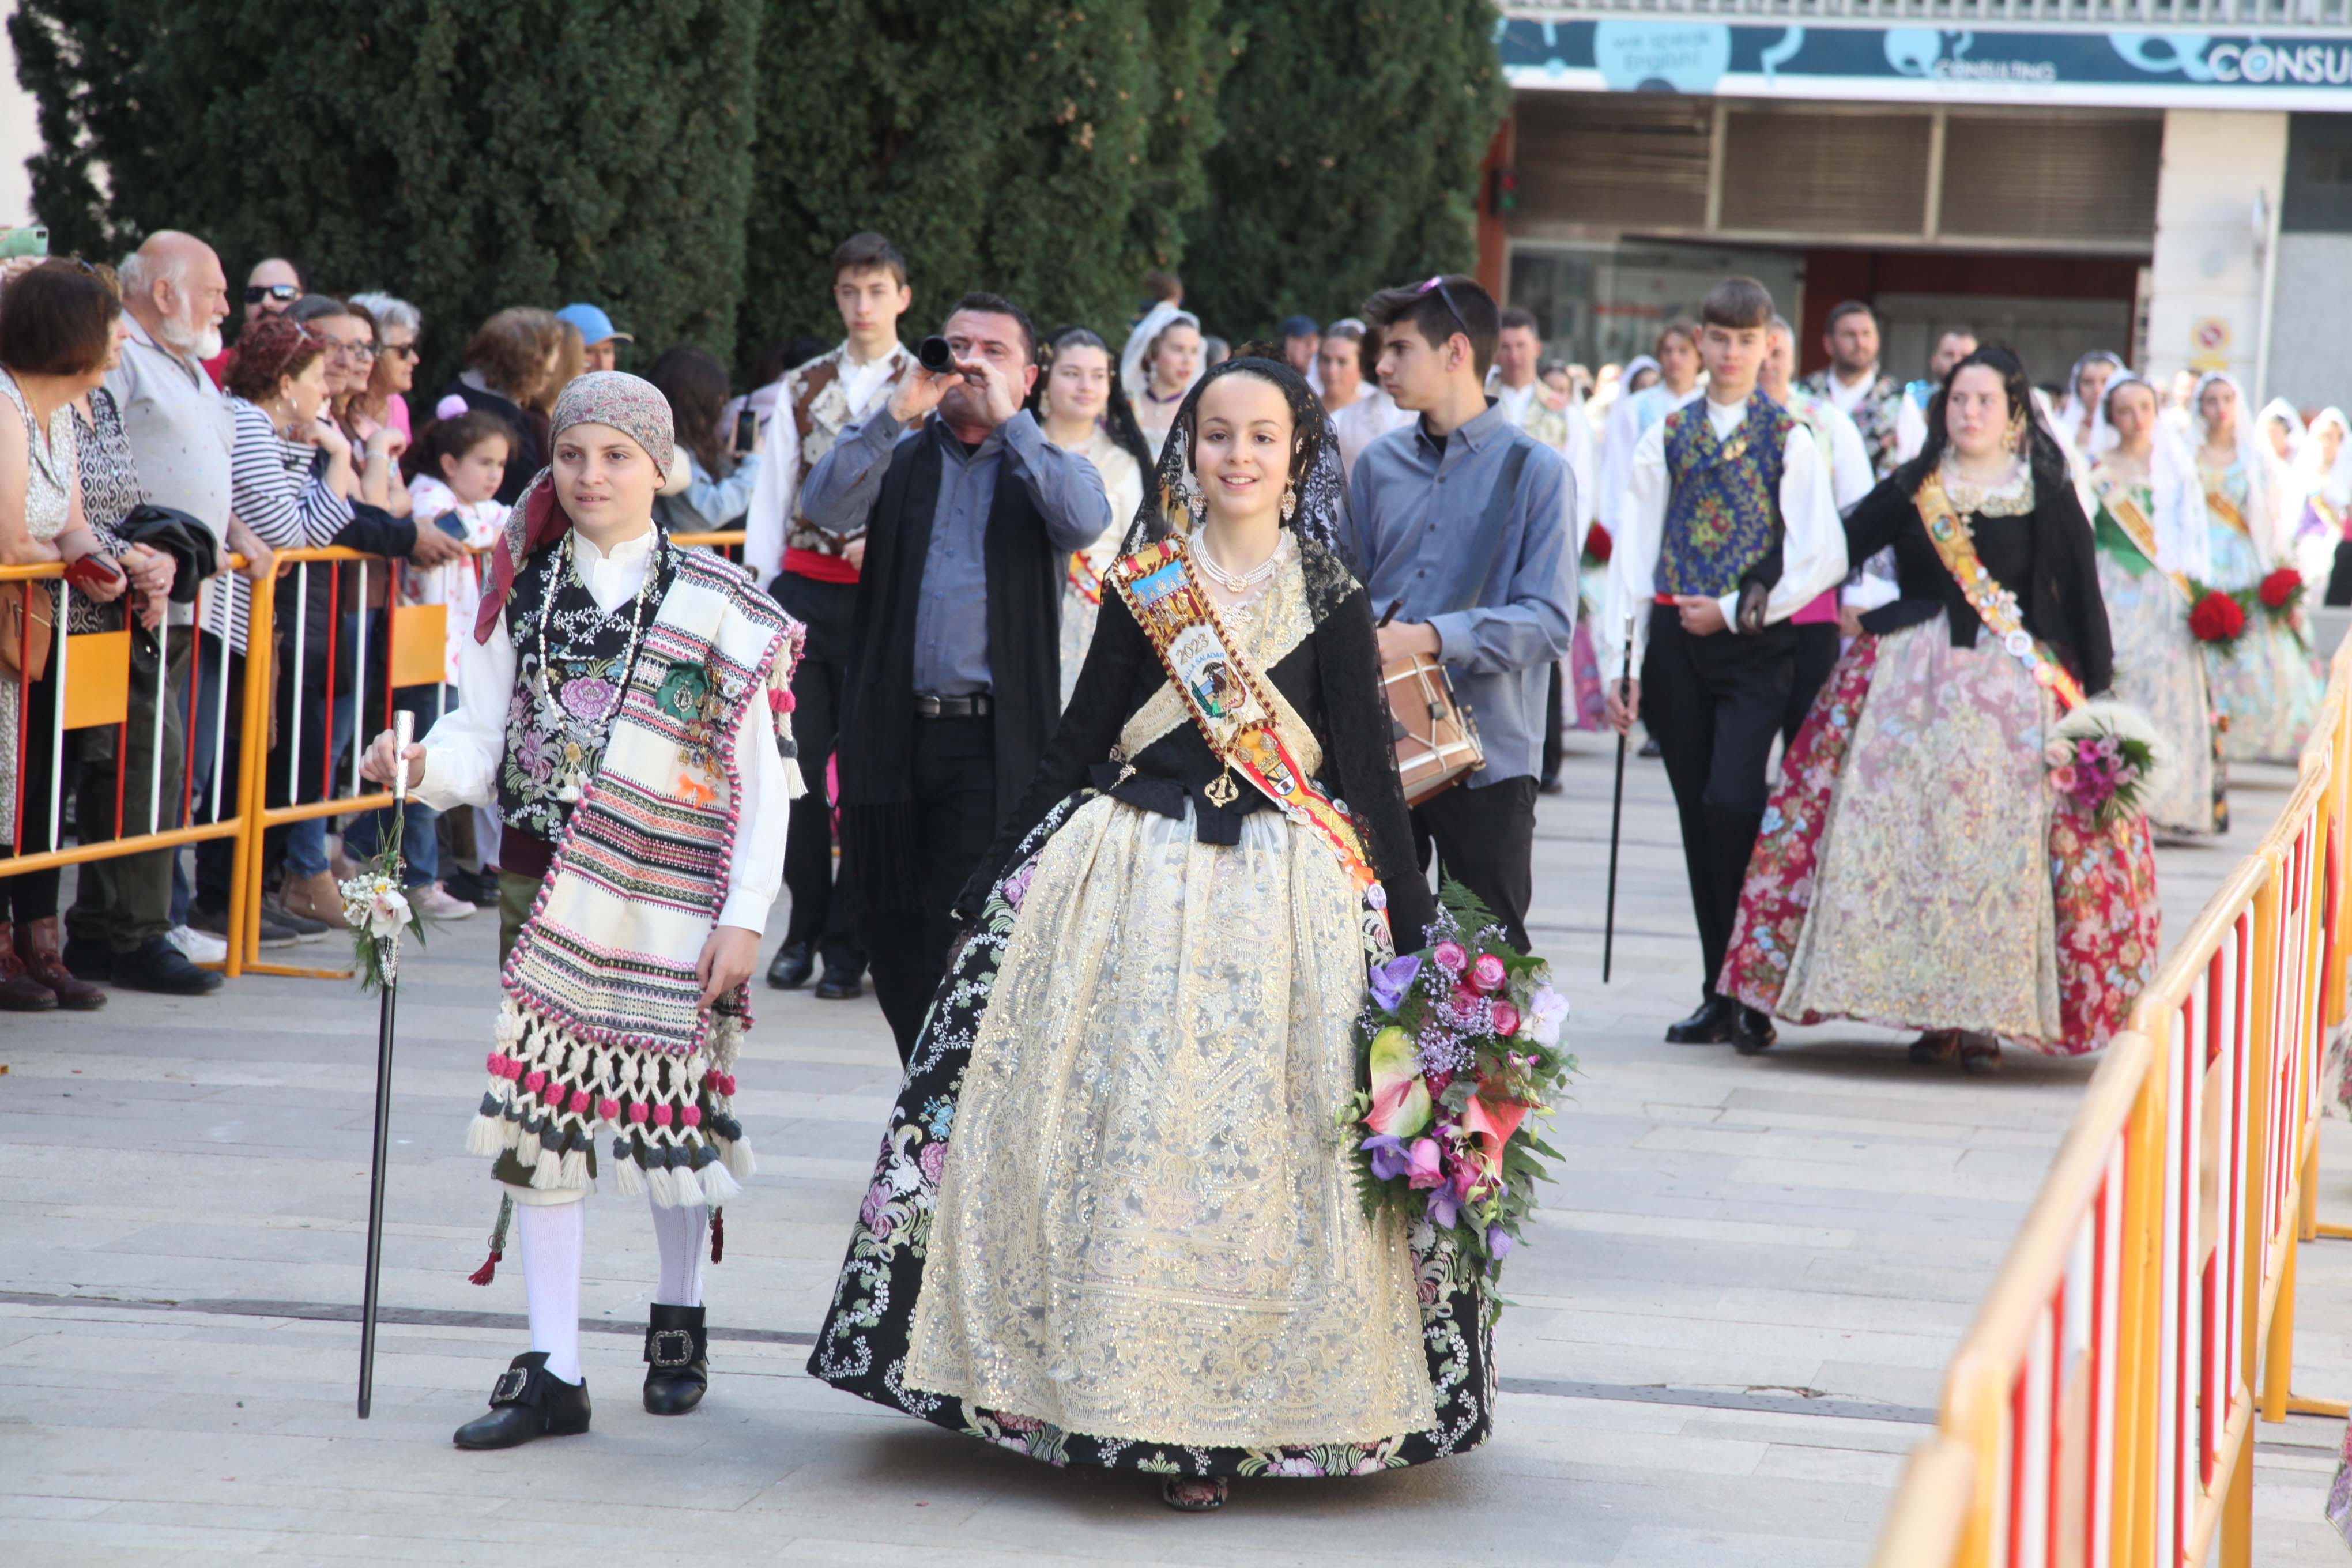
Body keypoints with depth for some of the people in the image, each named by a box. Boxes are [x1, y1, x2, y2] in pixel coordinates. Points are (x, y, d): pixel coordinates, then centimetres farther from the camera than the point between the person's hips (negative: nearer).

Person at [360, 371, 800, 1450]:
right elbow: (486, 739, 3)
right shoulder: (523, 594, 6)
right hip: (544, 881, 2)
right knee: (541, 1108, -2)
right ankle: (551, 1370, 2)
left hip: (666, 893, -2)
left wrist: (744, 913, -9)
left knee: (672, 1098, 7)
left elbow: (762, 779, -3)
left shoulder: (718, 609, -3)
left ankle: (678, 1316, 32)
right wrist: (425, 765, -19)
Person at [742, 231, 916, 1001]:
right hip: (804, 586, 3)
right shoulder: (804, 387, 13)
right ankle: (805, 929, 16)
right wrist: (759, 588, 3)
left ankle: (848, 942, 5)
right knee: (802, 761, 3)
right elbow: (772, 492, 12)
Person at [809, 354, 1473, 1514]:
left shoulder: (1330, 598, 3)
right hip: (1133, 878, 2)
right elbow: (1081, 739, 9)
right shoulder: (1144, 587, 6)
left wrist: (1408, 923, -1)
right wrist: (994, 882, 8)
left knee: (1259, 1146, -3)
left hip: (1283, 892, -1)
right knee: (1119, 1128, 0)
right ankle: (1124, 1396, 9)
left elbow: (1367, 764, 3)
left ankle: (1238, 1410, 5)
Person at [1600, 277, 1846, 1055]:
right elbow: (1634, 552, 8)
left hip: (1755, 646, -4)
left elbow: (1822, 558, -4)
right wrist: (1621, 665, 2)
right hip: (1677, 643, 4)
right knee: (1698, 816, 6)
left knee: (1731, 804, -17)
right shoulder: (1668, 436, 10)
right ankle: (1719, 995, 13)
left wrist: (1737, 609, -8)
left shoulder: (1790, 440, 1)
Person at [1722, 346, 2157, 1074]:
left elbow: (2083, 600, 2)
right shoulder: (1911, 489, 9)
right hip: (1910, 680, 2)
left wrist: (2097, 695, -3)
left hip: (2012, 687, -2)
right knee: (1905, 838, -2)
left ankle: (1986, 1016, 0)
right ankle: (1933, 1012, 4)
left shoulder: (2048, 498, 3)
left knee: (2000, 846, -6)